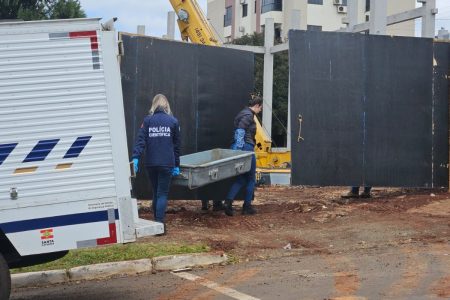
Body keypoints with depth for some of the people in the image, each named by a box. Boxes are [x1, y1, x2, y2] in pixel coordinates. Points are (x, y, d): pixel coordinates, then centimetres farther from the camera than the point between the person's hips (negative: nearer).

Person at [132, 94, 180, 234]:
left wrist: (135, 157, -14)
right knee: (162, 194, 0)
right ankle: (159, 223, -12)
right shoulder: (173, 121, 3)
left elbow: (141, 140, -8)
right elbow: (176, 145, 6)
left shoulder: (147, 120, 3)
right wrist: (176, 165, 10)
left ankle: (157, 221, 21)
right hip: (166, 163, -2)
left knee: (156, 193, 15)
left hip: (151, 163, 2)